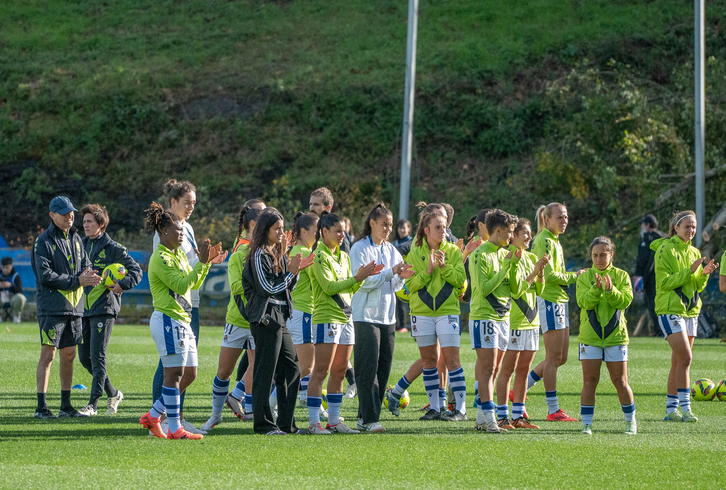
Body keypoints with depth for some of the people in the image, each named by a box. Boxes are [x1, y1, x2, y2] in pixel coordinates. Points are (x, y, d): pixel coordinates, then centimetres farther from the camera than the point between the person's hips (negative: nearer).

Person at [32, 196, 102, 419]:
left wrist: (88, 275, -10)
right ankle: (41, 407, -7)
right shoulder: (44, 241, -7)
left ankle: (66, 405, 15)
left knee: (69, 355, 9)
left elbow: (85, 264, 15)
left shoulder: (75, 239, 14)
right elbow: (45, 276, -14)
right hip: (52, 307, -7)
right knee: (48, 354, -9)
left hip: (74, 307, 7)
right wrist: (76, 280, -18)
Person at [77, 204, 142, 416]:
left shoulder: (113, 248, -4)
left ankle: (93, 403, -6)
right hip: (84, 309, 7)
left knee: (97, 355, -9)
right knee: (84, 356, 7)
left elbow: (136, 271, -4)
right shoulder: (82, 245, 13)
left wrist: (121, 285, -18)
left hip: (103, 309, -7)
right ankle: (112, 393, 23)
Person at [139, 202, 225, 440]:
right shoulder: (160, 258, -13)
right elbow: (181, 285, -20)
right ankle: (175, 429, -4)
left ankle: (153, 416, 18)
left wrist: (208, 262, 8)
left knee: (189, 373, 10)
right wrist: (201, 262, -19)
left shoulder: (179, 255, 16)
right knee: (174, 374, -8)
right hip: (168, 320, -10)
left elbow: (194, 284, 21)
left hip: (182, 321, 10)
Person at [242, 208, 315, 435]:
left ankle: (287, 424, 14)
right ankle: (263, 424, -1)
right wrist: (291, 272, -10)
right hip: (265, 318, -9)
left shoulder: (277, 254, 16)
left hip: (280, 318, 9)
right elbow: (267, 288, -14)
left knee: (291, 370, 9)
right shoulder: (259, 255, -10)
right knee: (265, 373, -5)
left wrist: (296, 270, 2)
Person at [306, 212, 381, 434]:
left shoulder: (343, 256, 17)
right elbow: (329, 286, -17)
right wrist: (357, 278, -20)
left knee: (339, 372, 8)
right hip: (326, 318, -8)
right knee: (320, 372, -7)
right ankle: (314, 422, -7)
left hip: (345, 318, 8)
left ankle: (334, 420, 12)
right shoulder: (320, 256, -8)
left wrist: (362, 276, 1)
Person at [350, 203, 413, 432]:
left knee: (383, 368, 4)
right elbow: (363, 281, -14)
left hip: (388, 316, 7)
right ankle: (369, 419, -9)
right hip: (366, 316, -6)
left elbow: (393, 286, 13)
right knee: (368, 368, -9)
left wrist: (401, 278, -8)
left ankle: (366, 417, 11)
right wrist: (391, 272, -19)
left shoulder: (391, 250, 14)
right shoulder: (359, 249, -5)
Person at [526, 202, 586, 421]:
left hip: (559, 300, 10)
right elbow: (549, 275, -19)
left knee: (560, 358, 11)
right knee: (554, 358, -6)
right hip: (549, 300, -10)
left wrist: (572, 276, 8)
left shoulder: (554, 241, 18)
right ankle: (553, 410, -2)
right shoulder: (544, 241, -12)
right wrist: (574, 277, -9)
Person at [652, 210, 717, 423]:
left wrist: (704, 273, -4)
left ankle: (671, 410, 10)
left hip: (690, 311, 7)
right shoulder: (665, 250, -8)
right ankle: (685, 408, -15)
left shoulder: (694, 252, 14)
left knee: (678, 362, 7)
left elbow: (698, 286, 16)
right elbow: (664, 282, -15)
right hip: (670, 310, -7)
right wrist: (689, 271, -20)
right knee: (685, 358, -16)